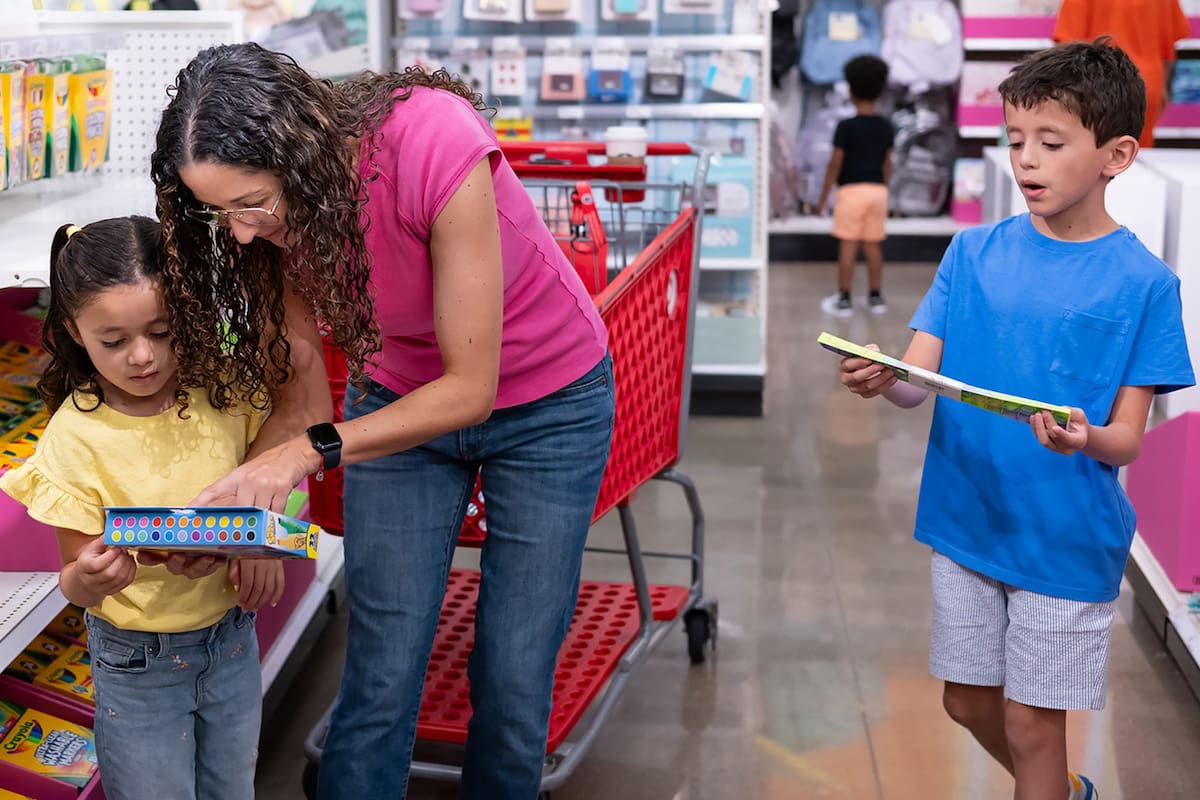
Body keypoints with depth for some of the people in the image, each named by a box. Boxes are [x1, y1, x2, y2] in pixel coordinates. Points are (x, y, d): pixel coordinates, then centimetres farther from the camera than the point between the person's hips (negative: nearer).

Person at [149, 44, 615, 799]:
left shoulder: (435, 144, -35)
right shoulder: (274, 202, -19)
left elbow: (471, 389, -29)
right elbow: (300, 363, -11)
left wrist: (313, 448, -35)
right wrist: (261, 488, -29)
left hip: (548, 402, -3)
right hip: (400, 399, 3)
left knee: (515, 682, 1)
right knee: (380, 678, -2)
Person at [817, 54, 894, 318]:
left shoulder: (846, 127, -10)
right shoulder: (886, 127, 4)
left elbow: (835, 164, -9)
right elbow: (887, 164, 9)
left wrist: (823, 197, -2)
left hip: (851, 190, -5)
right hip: (878, 190, 5)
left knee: (847, 246, -1)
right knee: (873, 246, 11)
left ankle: (844, 299, 2)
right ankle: (876, 297, 16)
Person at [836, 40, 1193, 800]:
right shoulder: (975, 251, -2)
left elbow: (1128, 442, -12)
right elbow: (919, 378, -7)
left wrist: (1084, 440, -34)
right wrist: (880, 378, -30)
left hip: (1067, 537, -4)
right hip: (966, 520, 4)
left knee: (1031, 722, 6)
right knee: (968, 701, 18)